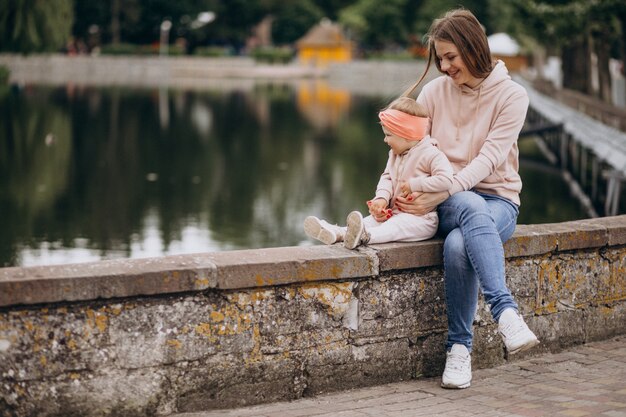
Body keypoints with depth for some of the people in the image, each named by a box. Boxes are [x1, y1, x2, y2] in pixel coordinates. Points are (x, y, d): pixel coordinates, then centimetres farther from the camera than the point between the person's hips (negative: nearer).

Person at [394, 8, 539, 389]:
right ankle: (506, 312, -48)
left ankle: (460, 348, -29)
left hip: (497, 199, -1)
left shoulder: (512, 95, -4)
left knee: (459, 244, -38)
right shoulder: (434, 92, 5)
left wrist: (439, 195, -25)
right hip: (447, 201, 1)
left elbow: (489, 158, -14)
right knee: (471, 207, -39)